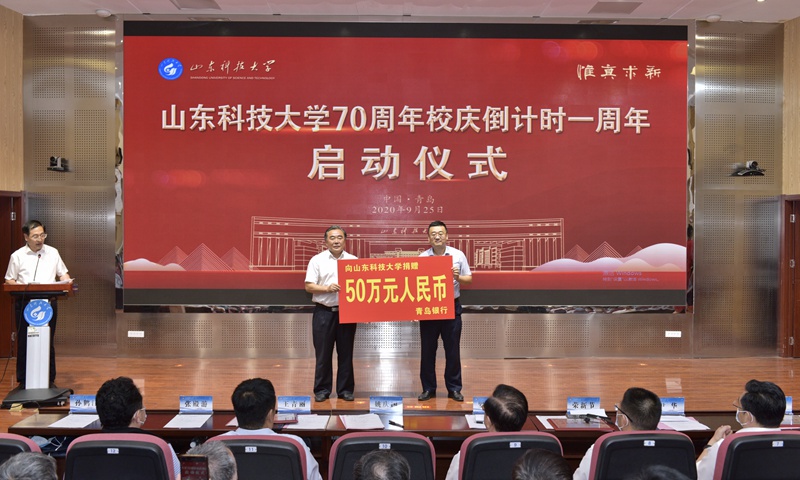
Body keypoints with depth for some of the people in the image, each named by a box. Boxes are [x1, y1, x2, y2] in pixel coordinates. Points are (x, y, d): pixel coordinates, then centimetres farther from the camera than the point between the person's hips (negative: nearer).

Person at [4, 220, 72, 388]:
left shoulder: (53, 252, 8)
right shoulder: (17, 256, 3)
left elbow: (62, 273, 13)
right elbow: (9, 281, 5)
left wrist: (67, 281, -9)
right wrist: (20, 286, -16)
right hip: (24, 303, -1)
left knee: (48, 341, 6)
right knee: (24, 342, 4)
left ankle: (50, 379, 14)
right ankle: (23, 380, 14)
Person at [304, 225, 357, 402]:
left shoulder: (353, 260, 7)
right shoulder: (317, 260, 1)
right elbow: (309, 286, -2)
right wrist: (327, 289, -17)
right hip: (323, 312, -2)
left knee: (346, 352, 7)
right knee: (323, 352, 3)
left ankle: (345, 389, 17)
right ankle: (322, 389, 14)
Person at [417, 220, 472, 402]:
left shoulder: (458, 255, 1)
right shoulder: (422, 257, 1)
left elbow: (469, 279, 6)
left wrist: (458, 277, -14)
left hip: (451, 307, 0)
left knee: (453, 350, 5)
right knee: (427, 350, 6)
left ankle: (454, 388, 18)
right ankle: (428, 388, 18)